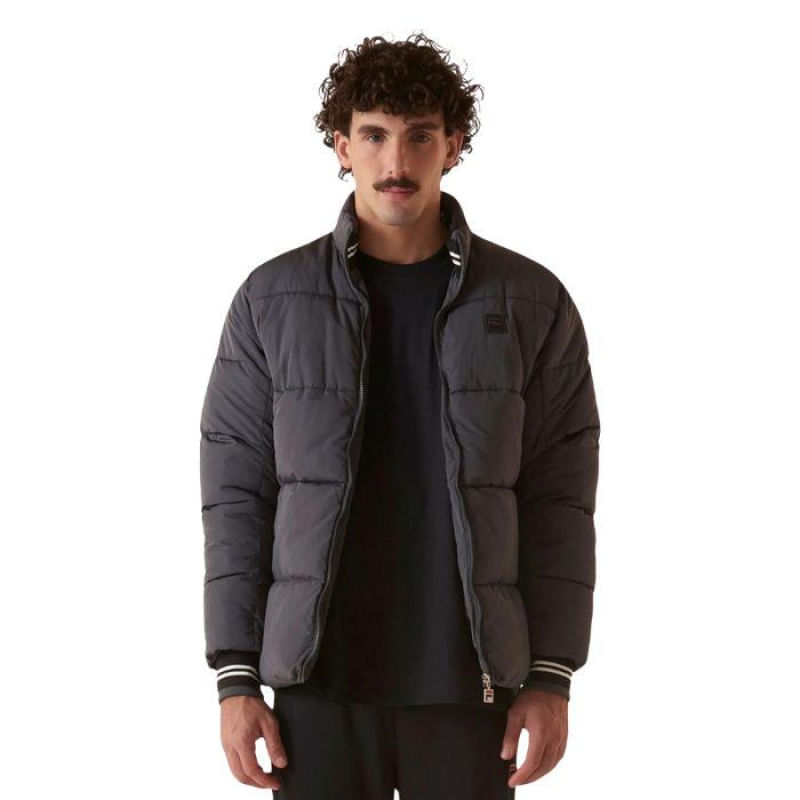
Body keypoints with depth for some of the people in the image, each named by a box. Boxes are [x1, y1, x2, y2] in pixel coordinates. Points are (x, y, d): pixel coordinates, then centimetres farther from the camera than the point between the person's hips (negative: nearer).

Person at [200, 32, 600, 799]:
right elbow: (236, 496, 2)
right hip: (320, 678, 0)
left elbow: (558, 501, 1)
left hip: (469, 679, 0)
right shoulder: (272, 300, 1)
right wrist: (235, 678, -3)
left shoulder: (531, 302, 1)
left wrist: (552, 677, -3)